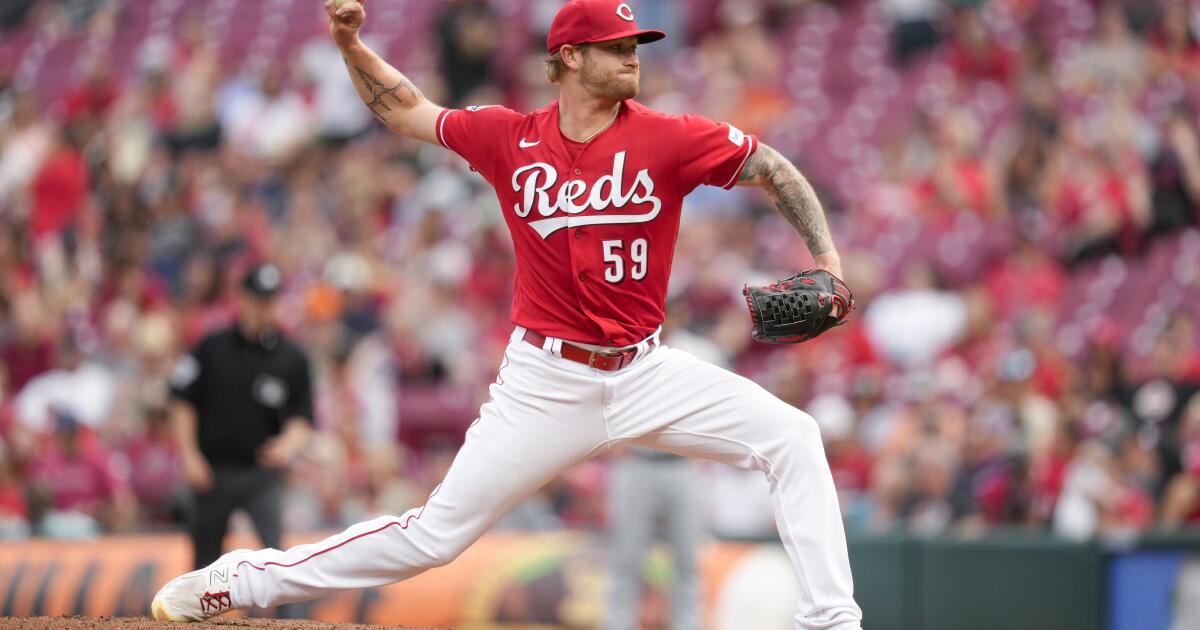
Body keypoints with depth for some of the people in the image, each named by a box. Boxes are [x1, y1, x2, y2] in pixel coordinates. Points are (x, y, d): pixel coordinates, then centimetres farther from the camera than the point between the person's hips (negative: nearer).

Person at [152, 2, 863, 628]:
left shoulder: (669, 138, -7)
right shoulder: (510, 138, -3)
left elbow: (774, 170, -1)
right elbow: (406, 110, 12)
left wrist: (827, 260, -13)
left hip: (644, 371, 1)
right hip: (546, 384, -1)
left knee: (791, 438, -15)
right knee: (437, 532, -3)